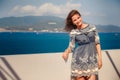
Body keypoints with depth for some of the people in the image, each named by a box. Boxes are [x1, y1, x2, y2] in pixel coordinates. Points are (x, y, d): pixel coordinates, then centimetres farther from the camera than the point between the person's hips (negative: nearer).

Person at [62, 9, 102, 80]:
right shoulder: (73, 32, -2)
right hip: (79, 62, -1)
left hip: (92, 61, 1)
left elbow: (97, 43, 5)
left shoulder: (92, 27, 3)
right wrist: (66, 52, -13)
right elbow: (71, 47, 5)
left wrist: (100, 58, 2)